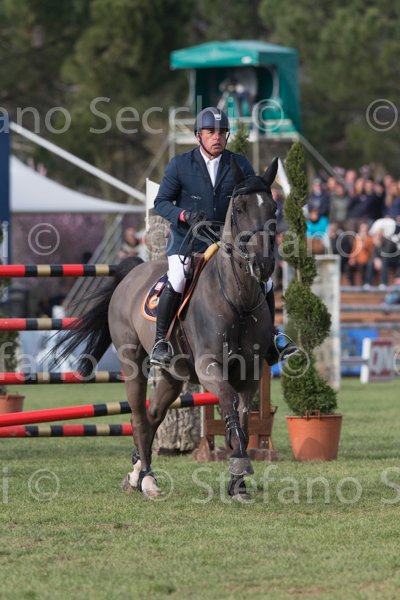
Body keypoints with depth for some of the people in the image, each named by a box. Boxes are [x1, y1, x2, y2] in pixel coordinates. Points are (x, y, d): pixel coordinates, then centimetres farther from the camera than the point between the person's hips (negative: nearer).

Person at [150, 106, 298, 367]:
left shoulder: (240, 165, 1)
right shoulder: (180, 165, -5)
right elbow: (161, 202, -2)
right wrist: (185, 215, -21)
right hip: (187, 239, -3)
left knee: (264, 281, -4)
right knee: (177, 280, -30)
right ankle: (160, 341, -17)